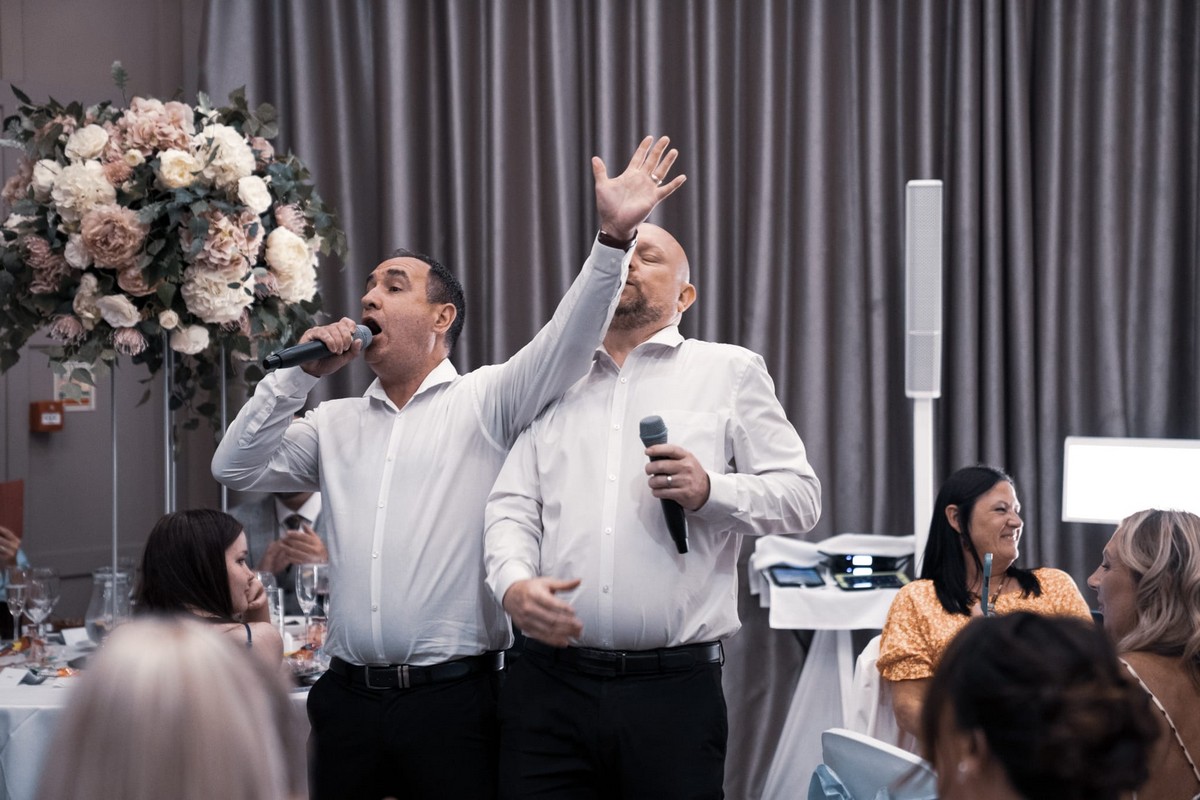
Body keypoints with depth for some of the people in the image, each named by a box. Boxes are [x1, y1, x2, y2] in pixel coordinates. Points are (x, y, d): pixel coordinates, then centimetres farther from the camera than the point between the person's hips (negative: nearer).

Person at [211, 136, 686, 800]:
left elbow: (567, 341, -10)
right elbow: (236, 467, 10)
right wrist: (300, 374, 2)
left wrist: (614, 235, -22)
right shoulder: (334, 423, 16)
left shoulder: (484, 402, 4)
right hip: (348, 696, 4)